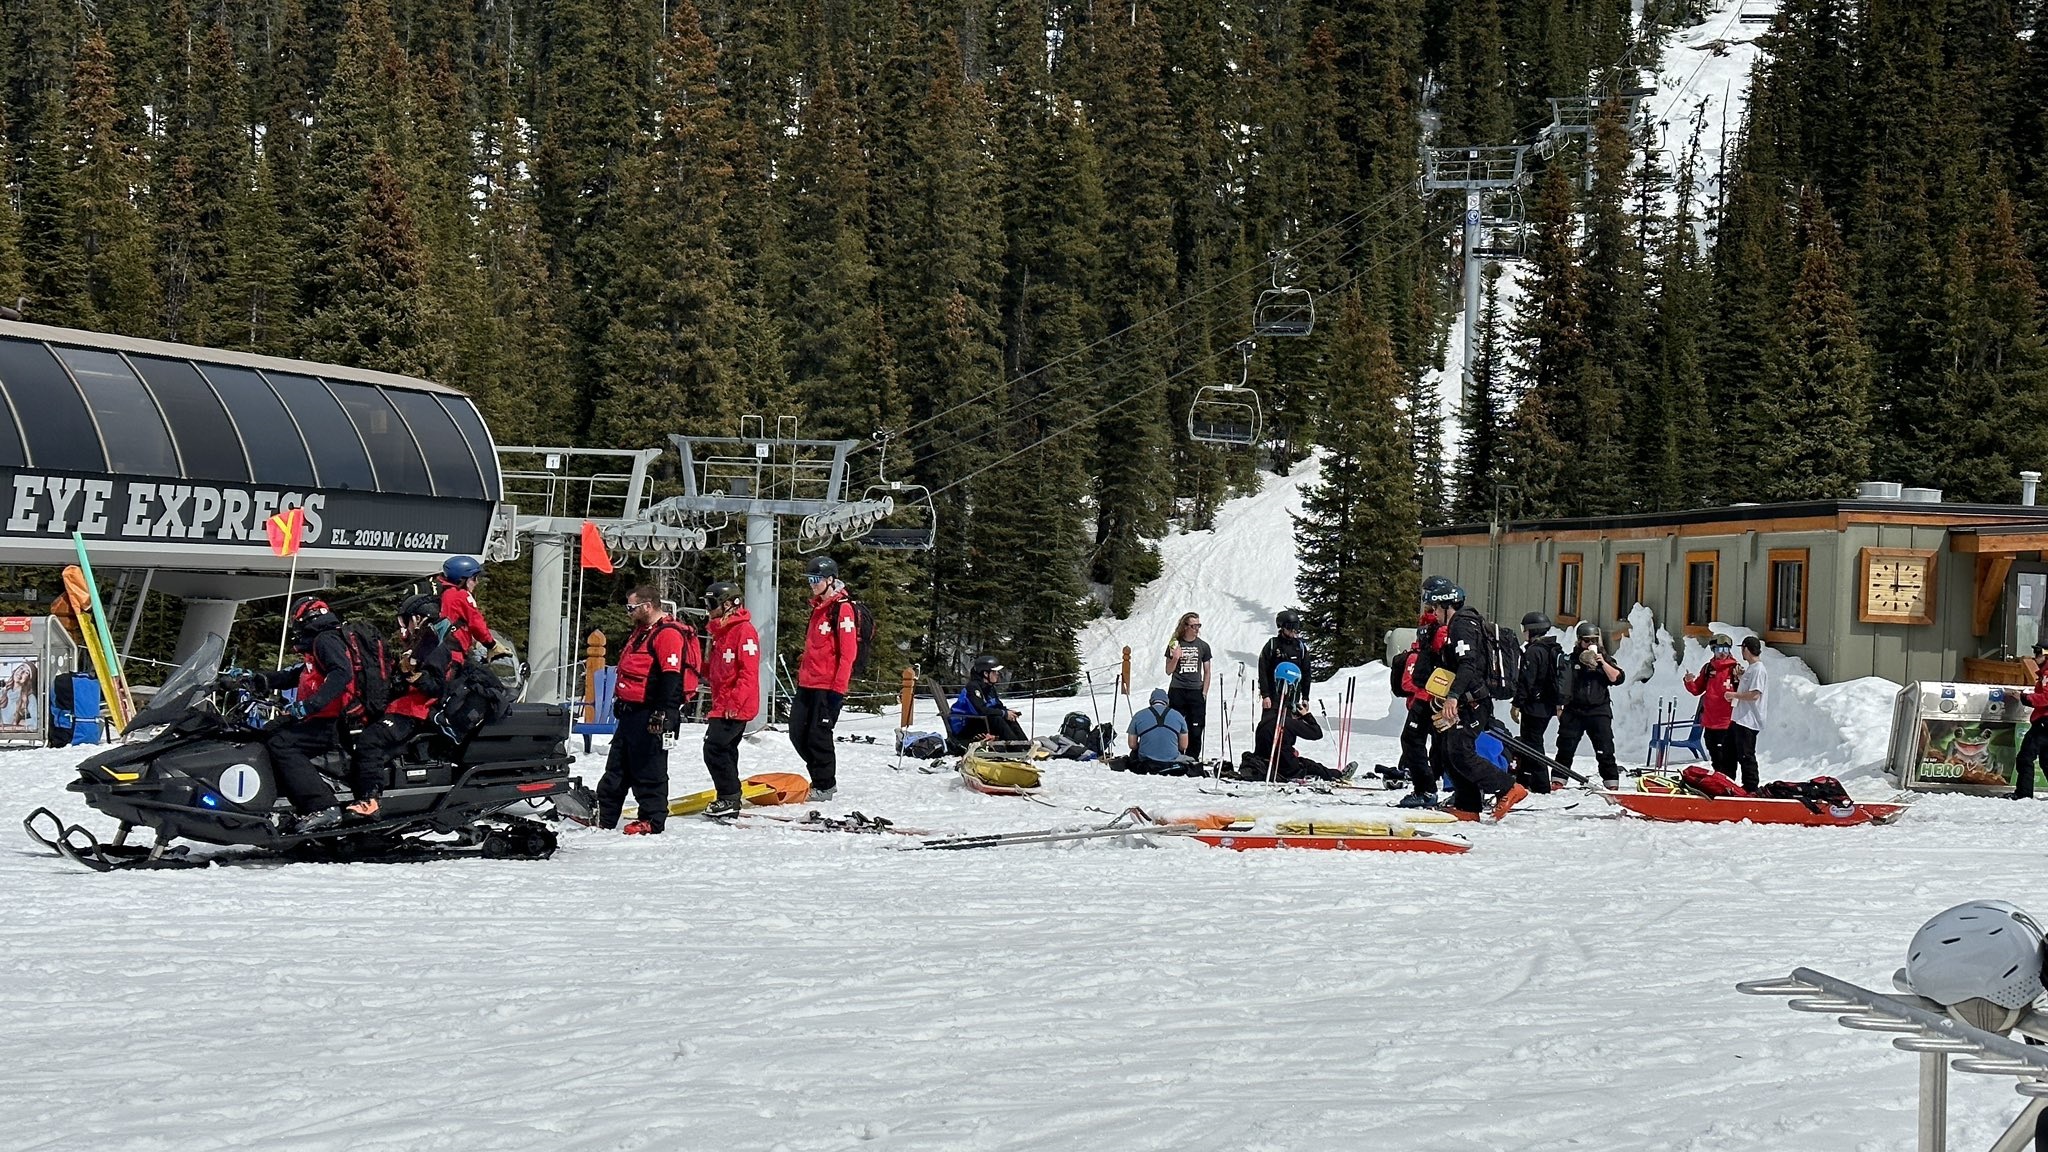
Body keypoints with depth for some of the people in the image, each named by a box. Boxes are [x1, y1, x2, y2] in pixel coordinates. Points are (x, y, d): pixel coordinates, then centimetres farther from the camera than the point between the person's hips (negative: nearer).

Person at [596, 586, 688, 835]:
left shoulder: (667, 634, -15)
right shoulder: (640, 632, 19)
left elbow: (671, 676, -22)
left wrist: (661, 713, -26)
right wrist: (620, 702, 28)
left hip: (649, 716, -11)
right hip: (630, 712, 11)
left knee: (648, 770, -4)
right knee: (616, 769, 13)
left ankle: (652, 821, 2)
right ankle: (604, 817, 18)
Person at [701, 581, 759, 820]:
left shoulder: (744, 630, -14)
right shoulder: (720, 631, 17)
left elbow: (749, 672, -20)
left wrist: (735, 702, -24)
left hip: (736, 708, -10)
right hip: (722, 705, 10)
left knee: (714, 748, -13)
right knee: (726, 750, 13)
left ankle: (729, 797, -7)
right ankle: (730, 800, 20)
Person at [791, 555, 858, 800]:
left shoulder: (842, 608, -10)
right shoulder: (818, 608, 18)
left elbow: (848, 652, -15)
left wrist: (838, 688, -18)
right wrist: (801, 676, 22)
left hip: (828, 686, -9)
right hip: (808, 684, 9)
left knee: (818, 735, -5)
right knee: (798, 733, 7)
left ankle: (825, 785, 7)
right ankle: (819, 778, 20)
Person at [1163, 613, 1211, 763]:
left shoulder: (1203, 646, 8)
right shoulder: (1175, 645, 4)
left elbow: (1207, 672, 12)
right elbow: (1168, 671, 7)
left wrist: (1204, 692, 2)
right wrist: (1175, 658, -12)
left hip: (1196, 692, 1)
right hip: (1177, 691, -1)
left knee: (1195, 730, -3)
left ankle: (1193, 758, 5)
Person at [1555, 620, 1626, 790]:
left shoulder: (1604, 659, 10)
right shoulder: (1571, 661, 6)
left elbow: (1617, 678, -3)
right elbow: (1563, 684, 2)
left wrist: (1603, 663, -12)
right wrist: (1560, 707, -5)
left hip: (1599, 711, 0)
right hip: (1574, 711, 0)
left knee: (1605, 751, -6)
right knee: (1565, 749, 4)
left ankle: (1612, 783, -5)